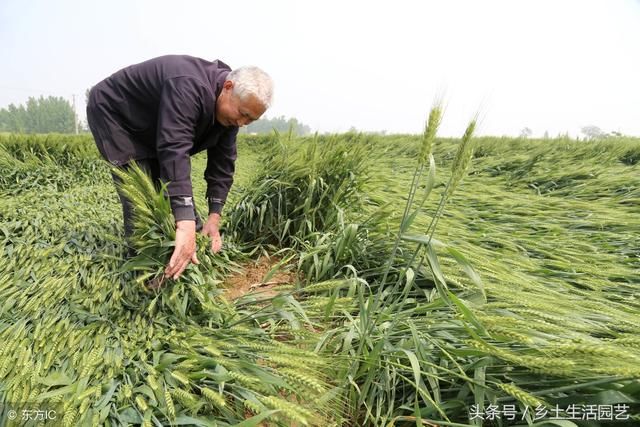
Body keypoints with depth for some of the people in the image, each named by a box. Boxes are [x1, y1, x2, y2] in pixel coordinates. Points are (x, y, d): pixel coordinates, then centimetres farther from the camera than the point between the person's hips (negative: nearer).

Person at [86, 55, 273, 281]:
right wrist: (185, 225, -55)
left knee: (176, 188, 5)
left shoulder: (230, 107, -12)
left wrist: (214, 216, -19)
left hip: (150, 130, 8)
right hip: (112, 112, -7)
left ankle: (199, 249, 18)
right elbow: (174, 150, -48)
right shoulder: (189, 87, -39)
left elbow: (223, 161, -11)